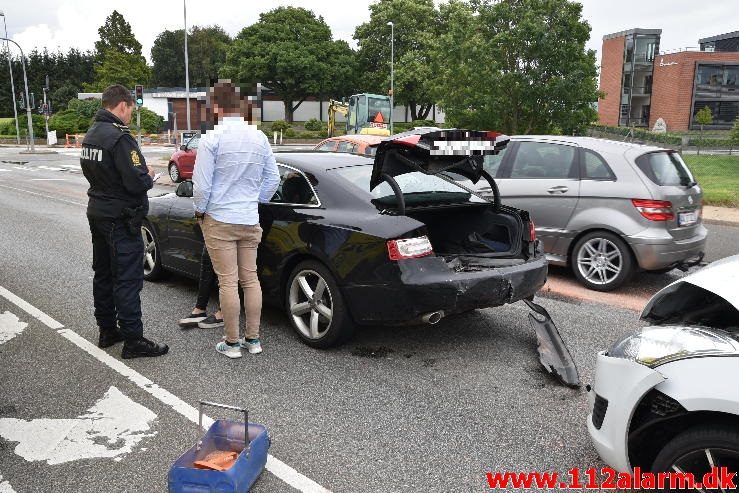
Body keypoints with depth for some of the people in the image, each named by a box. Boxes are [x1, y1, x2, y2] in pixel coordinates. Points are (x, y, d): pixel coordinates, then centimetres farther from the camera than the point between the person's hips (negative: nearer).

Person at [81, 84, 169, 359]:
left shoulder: (90, 135, 9)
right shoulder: (119, 137, -21)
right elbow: (136, 183, -26)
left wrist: (141, 175, 11)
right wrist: (149, 177, -5)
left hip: (97, 212, 10)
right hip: (120, 219, -10)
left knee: (103, 274, 16)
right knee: (128, 279, -4)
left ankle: (107, 331, 28)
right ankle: (133, 341, 2)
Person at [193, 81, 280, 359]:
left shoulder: (212, 139, -13)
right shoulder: (259, 138, 3)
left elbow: (202, 183, -11)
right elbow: (272, 178, 10)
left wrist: (200, 211, 6)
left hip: (219, 220, -5)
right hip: (250, 220, 5)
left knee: (228, 281, 1)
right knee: (250, 279, 11)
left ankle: (232, 342, 10)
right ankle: (253, 339, 19)